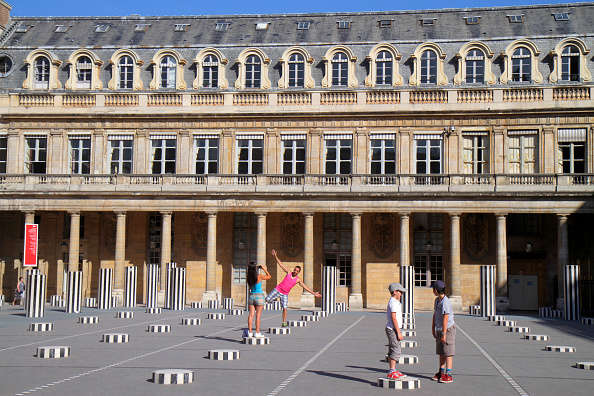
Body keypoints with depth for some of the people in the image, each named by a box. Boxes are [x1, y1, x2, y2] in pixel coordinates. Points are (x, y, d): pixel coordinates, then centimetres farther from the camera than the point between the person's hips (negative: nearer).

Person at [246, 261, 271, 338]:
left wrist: (257, 267, 19)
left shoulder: (248, 277, -1)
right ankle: (257, 333, 1)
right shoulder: (259, 276, -13)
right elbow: (269, 277, 3)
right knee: (258, 315, -1)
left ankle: (250, 332, 5)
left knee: (251, 315, 5)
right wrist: (265, 269, 10)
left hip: (251, 296, 4)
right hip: (259, 296, -4)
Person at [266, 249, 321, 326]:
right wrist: (275, 256, -7)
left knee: (284, 308, -5)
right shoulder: (289, 272, -3)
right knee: (266, 300, -6)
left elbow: (305, 287, -2)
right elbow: (281, 264, -1)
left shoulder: (298, 279, -2)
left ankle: (284, 322, 5)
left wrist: (314, 293, -8)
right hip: (278, 289, 0)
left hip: (285, 294, 0)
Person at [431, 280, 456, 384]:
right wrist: (433, 328, 19)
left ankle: (448, 375, -5)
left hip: (448, 329, -9)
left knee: (448, 352, -6)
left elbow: (445, 319, -22)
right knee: (441, 352, 12)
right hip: (439, 329, 9)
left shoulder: (445, 302, -21)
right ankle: (441, 372, 19)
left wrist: (444, 334, -22)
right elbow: (435, 314, 18)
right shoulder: (437, 300, 8)